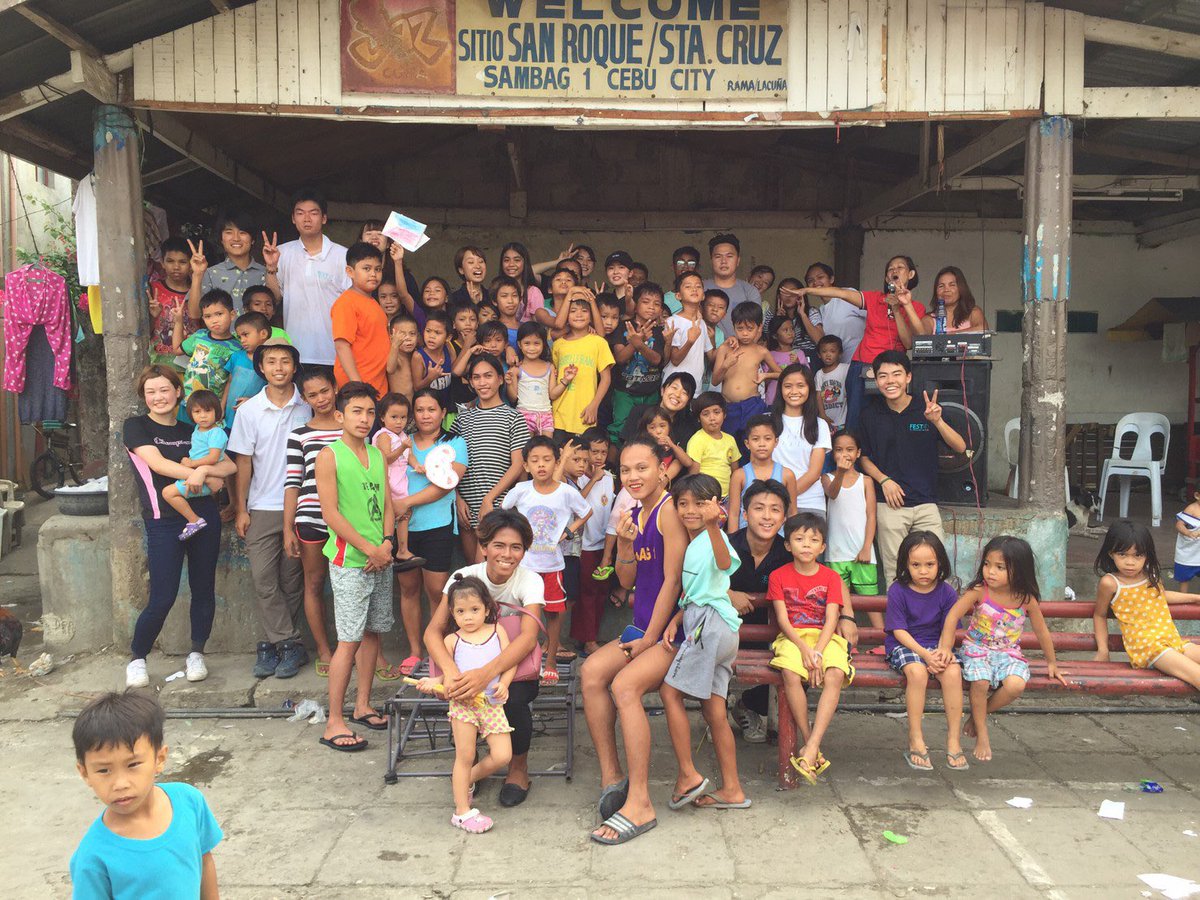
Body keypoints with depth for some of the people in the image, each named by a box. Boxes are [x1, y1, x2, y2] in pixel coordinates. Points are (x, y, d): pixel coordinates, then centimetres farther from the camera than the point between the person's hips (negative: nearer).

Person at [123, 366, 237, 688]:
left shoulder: (192, 430, 14)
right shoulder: (136, 426, 4)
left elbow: (229, 466, 4)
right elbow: (157, 463, -12)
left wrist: (202, 471, -16)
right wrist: (202, 473, -14)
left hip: (204, 515, 4)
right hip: (163, 521, -4)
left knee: (203, 590, 8)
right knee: (162, 599, -6)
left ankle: (196, 655, 24)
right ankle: (136, 659, 15)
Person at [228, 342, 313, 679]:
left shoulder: (307, 407, 0)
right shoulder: (249, 410, 2)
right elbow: (244, 462, 4)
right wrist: (241, 510, 2)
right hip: (262, 508, 1)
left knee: (292, 580, 5)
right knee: (263, 579, -4)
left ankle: (275, 642, 17)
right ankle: (290, 644, 3)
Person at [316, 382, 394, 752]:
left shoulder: (377, 454, 12)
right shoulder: (329, 456, -7)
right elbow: (330, 513, -12)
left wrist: (387, 543, -3)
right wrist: (368, 548, -14)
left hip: (380, 559, 7)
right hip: (349, 560, -7)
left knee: (373, 632, 13)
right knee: (349, 640, -6)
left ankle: (362, 706, 26)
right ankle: (334, 723, 1)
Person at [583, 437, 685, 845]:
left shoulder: (669, 509, -13)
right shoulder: (633, 513, 12)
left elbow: (672, 579, -16)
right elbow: (627, 581, 11)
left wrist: (650, 639, -12)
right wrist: (626, 542, -8)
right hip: (642, 628, 8)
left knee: (625, 686, -26)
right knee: (591, 671, -14)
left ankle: (639, 803, -18)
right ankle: (610, 776, -6)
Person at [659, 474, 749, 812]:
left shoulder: (713, 536, -10)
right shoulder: (692, 544, 20)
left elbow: (725, 562, -35)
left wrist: (713, 524, -53)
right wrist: (675, 621, 4)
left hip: (710, 623, -10)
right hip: (702, 623, 10)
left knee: (670, 691, -5)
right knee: (714, 710, 10)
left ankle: (688, 775, 2)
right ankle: (731, 789, 15)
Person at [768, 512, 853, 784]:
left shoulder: (830, 577, 8)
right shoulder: (779, 576, 6)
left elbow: (831, 619, -2)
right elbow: (782, 619, -2)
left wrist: (817, 652, -18)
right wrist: (804, 649, -17)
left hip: (825, 637, 1)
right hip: (793, 638, -1)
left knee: (835, 675, -31)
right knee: (791, 674, -33)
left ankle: (810, 749, -32)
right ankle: (813, 746, -21)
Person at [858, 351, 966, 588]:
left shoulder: (926, 411, 2)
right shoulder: (871, 415, 4)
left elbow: (960, 447, -5)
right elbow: (863, 457, 12)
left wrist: (937, 421, -21)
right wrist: (884, 480, -5)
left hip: (926, 504, 0)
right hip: (890, 505, 0)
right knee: (895, 575, 2)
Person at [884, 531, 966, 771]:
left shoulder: (947, 593, 0)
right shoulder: (898, 590, -8)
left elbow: (948, 630, 2)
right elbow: (899, 631, -10)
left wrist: (943, 651, -20)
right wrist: (925, 654, -21)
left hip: (936, 646, 3)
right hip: (903, 645, -3)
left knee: (953, 671, -28)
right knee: (917, 671, -34)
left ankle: (954, 740, -16)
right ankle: (916, 740, -22)